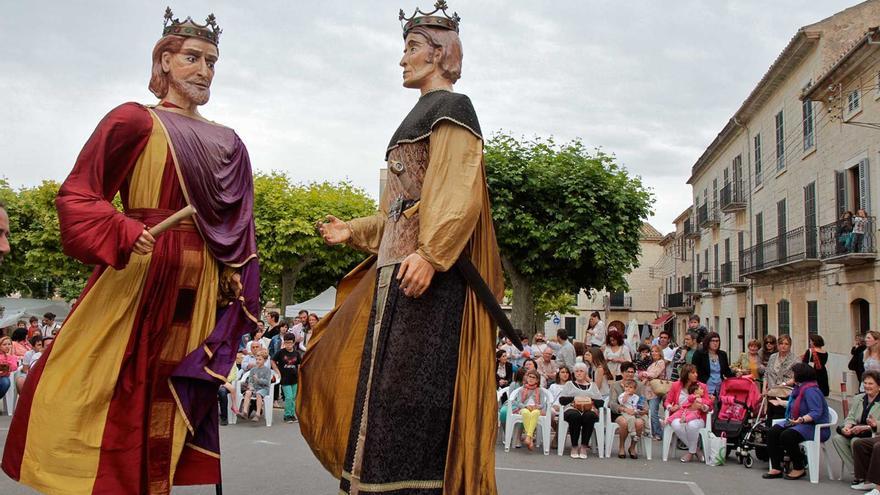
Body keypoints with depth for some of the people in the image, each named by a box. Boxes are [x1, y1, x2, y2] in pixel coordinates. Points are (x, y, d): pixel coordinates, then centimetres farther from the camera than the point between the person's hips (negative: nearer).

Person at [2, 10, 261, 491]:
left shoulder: (227, 144, 15)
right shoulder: (135, 120, 1)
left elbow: (238, 227, 17)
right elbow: (77, 194, -5)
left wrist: (237, 289, 10)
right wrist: (122, 232, -21)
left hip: (200, 289, 4)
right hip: (139, 277, -4)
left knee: (165, 404, 7)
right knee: (101, 391, -5)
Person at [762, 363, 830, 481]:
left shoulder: (810, 390, -18)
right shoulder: (798, 388, 14)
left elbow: (816, 413, -29)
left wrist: (802, 419, -40)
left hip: (815, 427, -10)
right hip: (797, 423, 10)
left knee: (787, 436, -31)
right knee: (773, 432, -10)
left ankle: (799, 469, -11)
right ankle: (776, 468, -9)